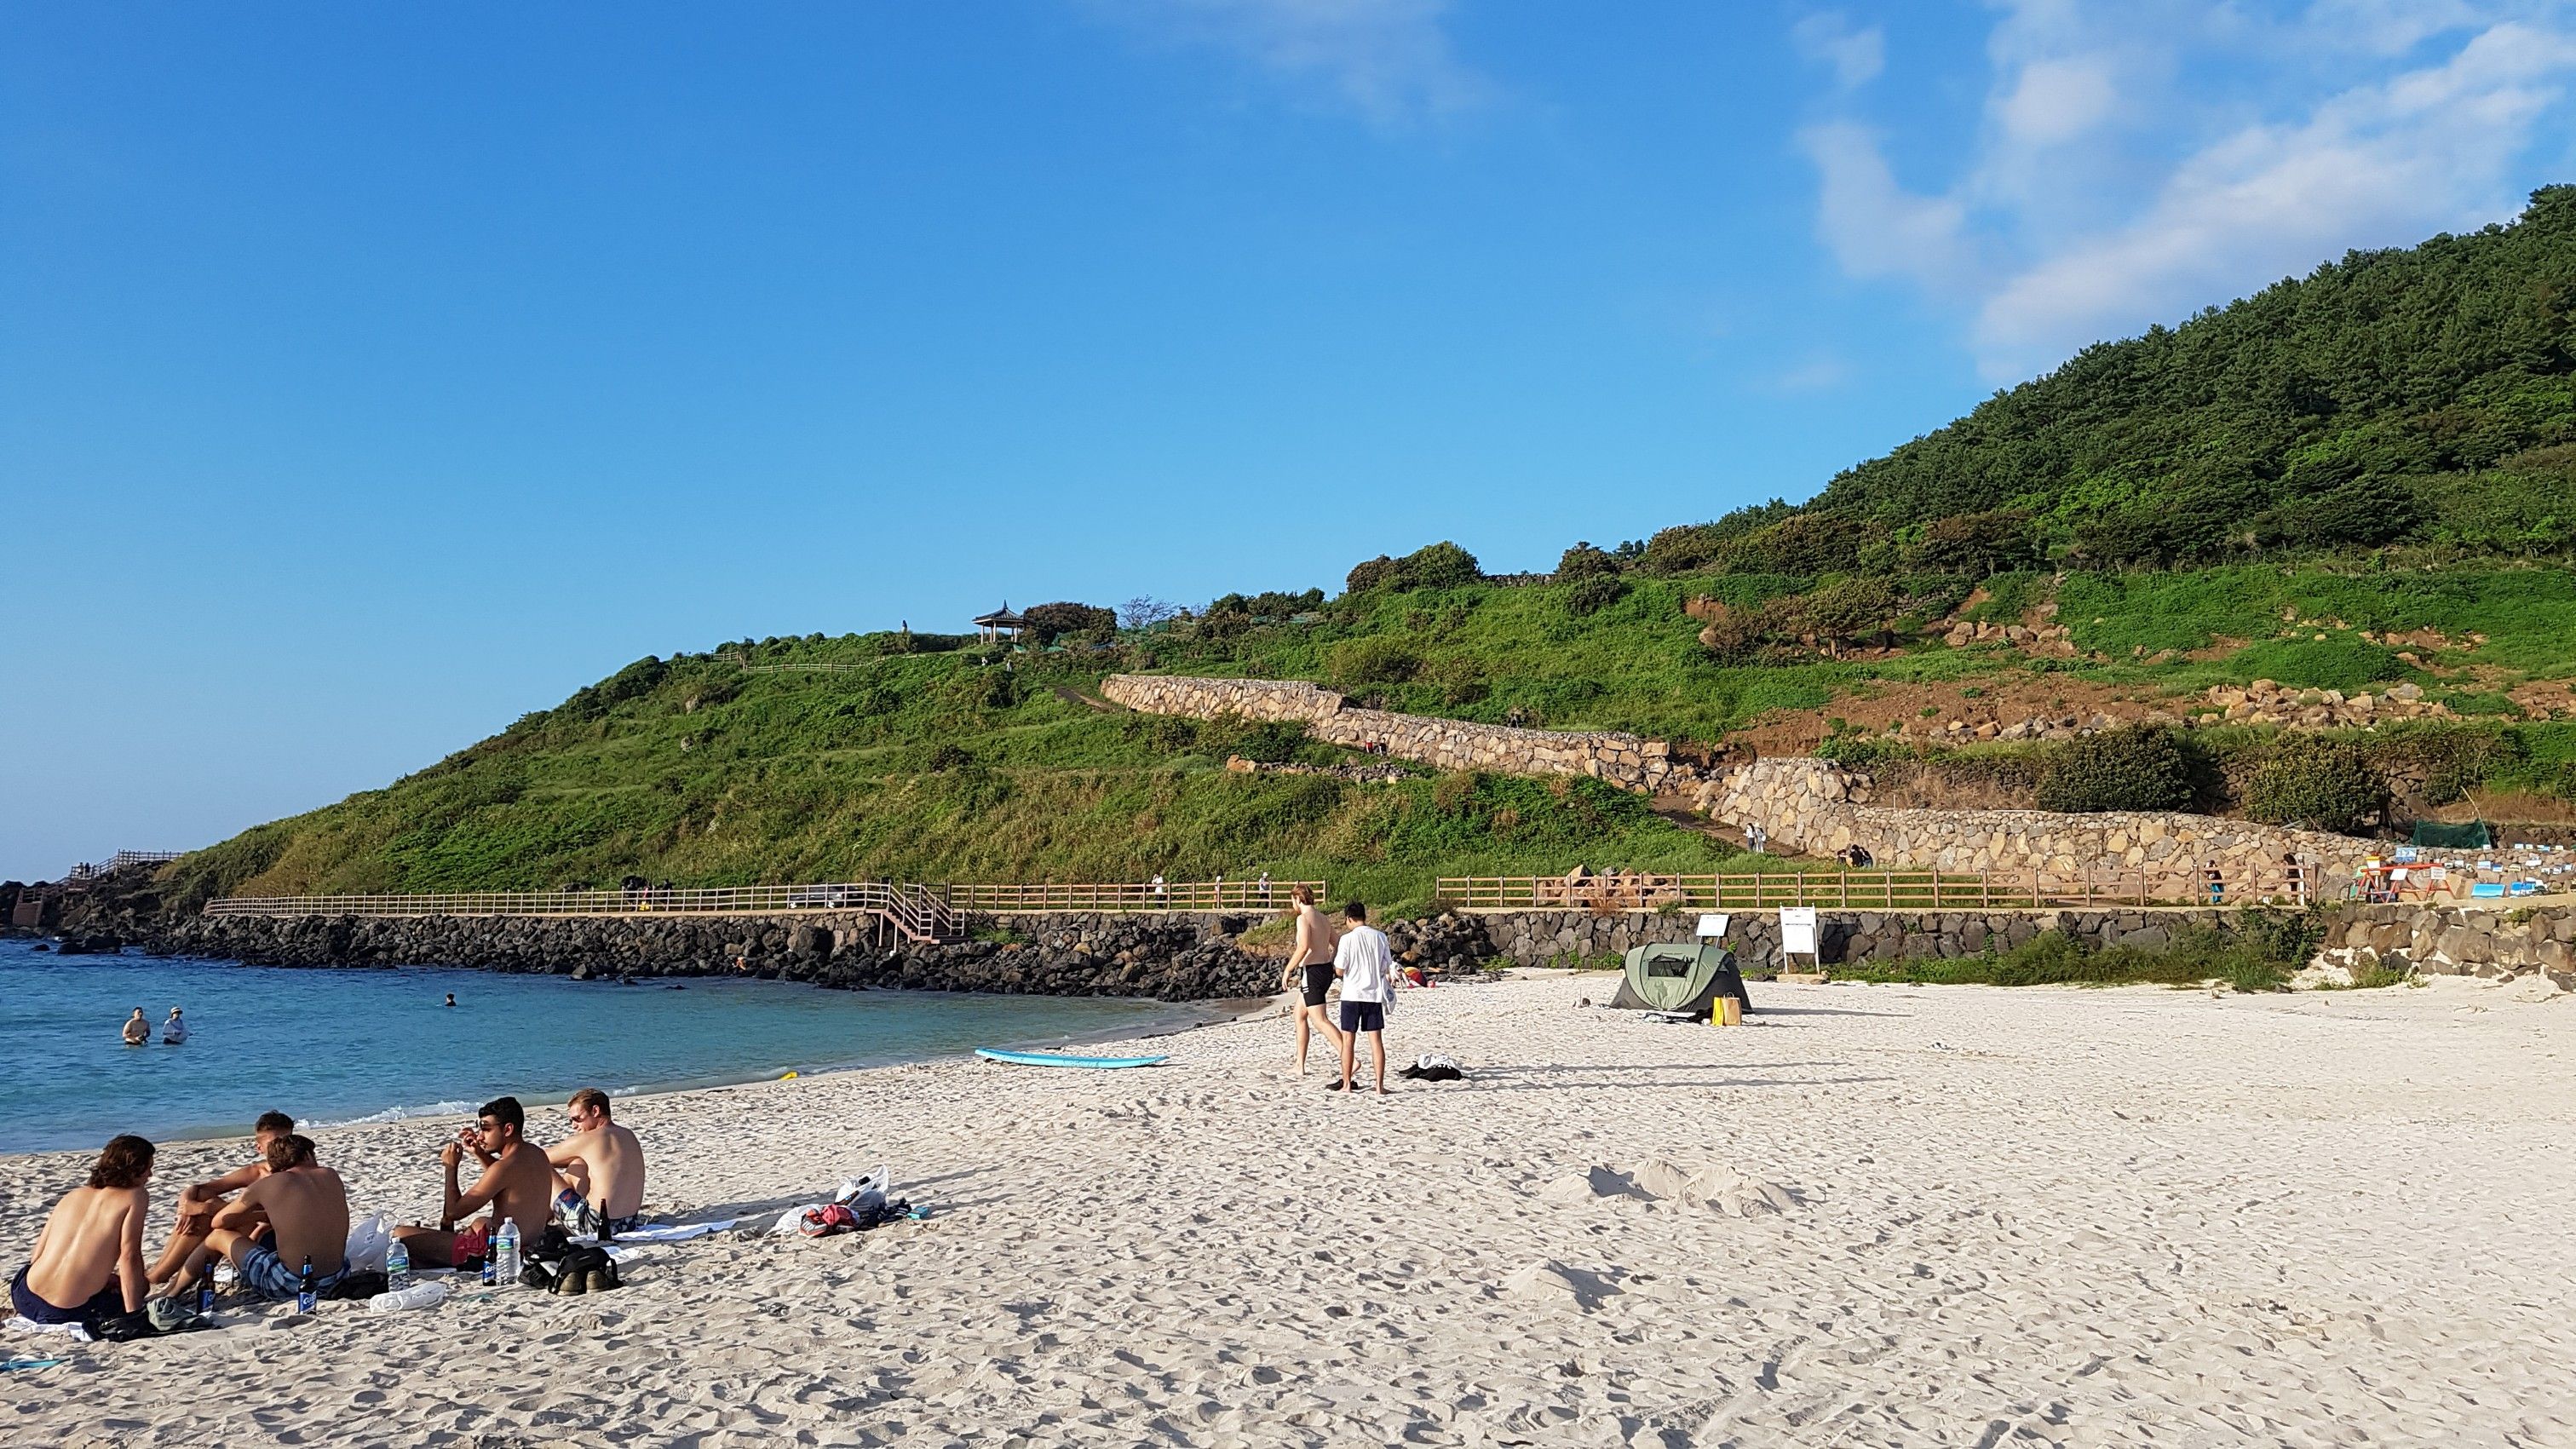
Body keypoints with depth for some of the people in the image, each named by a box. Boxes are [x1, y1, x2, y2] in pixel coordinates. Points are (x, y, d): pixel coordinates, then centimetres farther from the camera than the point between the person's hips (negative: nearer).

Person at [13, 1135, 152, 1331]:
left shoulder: (73, 1195, 12)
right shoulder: (136, 1196, -5)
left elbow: (36, 1256, 12)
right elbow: (129, 1256, -14)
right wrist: (133, 1315, -13)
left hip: (25, 1299, 5)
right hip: (67, 1313, -5)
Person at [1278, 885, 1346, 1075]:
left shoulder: (1304, 918, -12)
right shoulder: (1323, 919, 15)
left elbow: (1304, 947, -25)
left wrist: (1287, 970, -18)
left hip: (1312, 972, -9)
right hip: (1326, 969, 9)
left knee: (1320, 1021, -11)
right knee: (1299, 1014, 20)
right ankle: (1300, 1064, 22)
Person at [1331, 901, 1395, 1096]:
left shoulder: (1348, 939, -10)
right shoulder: (1380, 937, 0)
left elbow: (1339, 970, -8)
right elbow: (1388, 967, 6)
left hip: (1352, 994, -3)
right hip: (1374, 994, 3)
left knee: (1348, 1040, 7)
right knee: (1376, 1040, 4)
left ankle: (1346, 1084, 12)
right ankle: (1380, 1085, 2)